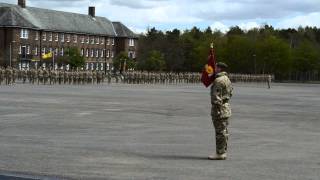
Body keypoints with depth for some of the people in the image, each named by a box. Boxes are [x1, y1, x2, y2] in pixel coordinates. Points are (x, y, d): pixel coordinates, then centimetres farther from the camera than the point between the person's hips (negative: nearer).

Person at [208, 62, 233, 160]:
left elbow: (217, 97, -21)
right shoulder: (227, 79, 16)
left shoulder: (218, 80, -17)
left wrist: (216, 109, -22)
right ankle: (223, 152, 19)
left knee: (220, 132, -7)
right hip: (226, 107, 10)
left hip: (220, 108, -10)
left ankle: (220, 153, -4)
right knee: (224, 132, 14)